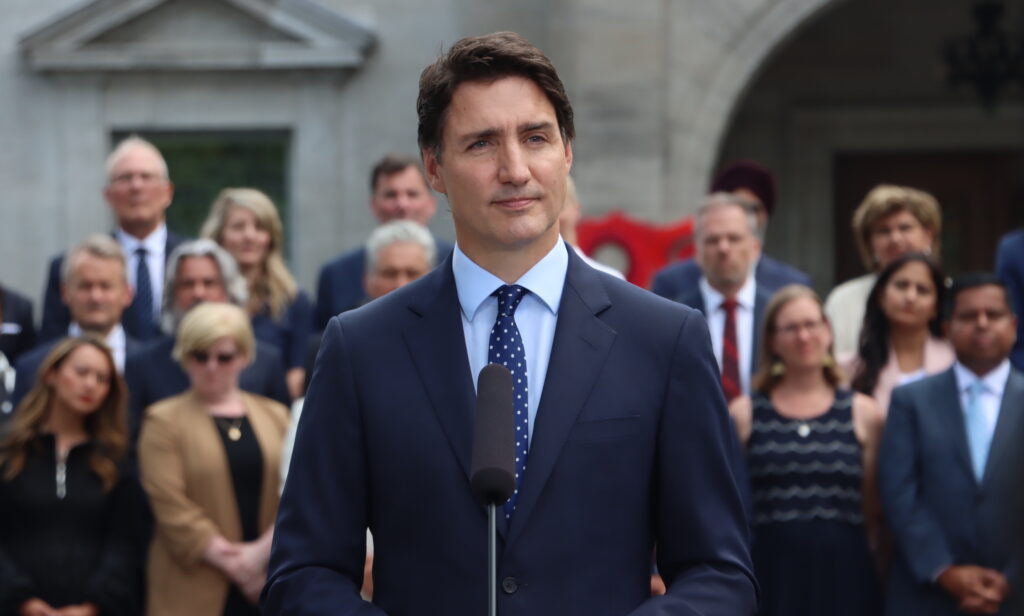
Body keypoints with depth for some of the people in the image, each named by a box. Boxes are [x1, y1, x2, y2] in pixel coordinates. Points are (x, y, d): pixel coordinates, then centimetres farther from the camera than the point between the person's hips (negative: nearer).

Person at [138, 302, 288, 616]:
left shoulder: (274, 416, 15)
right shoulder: (164, 420, 3)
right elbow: (169, 504, -7)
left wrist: (265, 550, -12)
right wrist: (228, 560, -13)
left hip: (265, 591, 4)